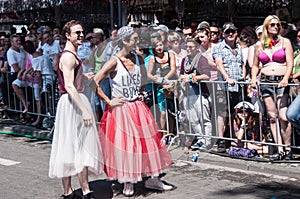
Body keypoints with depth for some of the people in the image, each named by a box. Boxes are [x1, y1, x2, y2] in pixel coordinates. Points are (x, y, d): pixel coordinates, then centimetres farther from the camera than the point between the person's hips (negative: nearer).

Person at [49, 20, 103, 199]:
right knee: (70, 146, -6)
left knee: (82, 147, 9)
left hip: (78, 100, 10)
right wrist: (84, 110, -26)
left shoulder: (72, 55, 19)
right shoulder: (69, 56, -13)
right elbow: (69, 86, -23)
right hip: (71, 103, -10)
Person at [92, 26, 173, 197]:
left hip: (138, 108, 6)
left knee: (148, 141, 7)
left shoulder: (138, 59, 2)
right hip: (121, 110, -5)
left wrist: (142, 92, 9)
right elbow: (94, 83, -18)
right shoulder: (114, 62, -15)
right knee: (124, 145, 2)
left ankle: (153, 179, 19)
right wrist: (109, 101, -15)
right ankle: (128, 183, 17)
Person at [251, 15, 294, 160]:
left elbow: (290, 63, -1)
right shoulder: (259, 45, 13)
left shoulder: (285, 42, 6)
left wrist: (286, 78, -16)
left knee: (283, 116, -13)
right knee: (272, 116, 2)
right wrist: (254, 78, 2)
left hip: (281, 81, -3)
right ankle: (280, 150, 5)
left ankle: (288, 149, -3)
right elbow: (255, 65, 20)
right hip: (266, 82, 3)